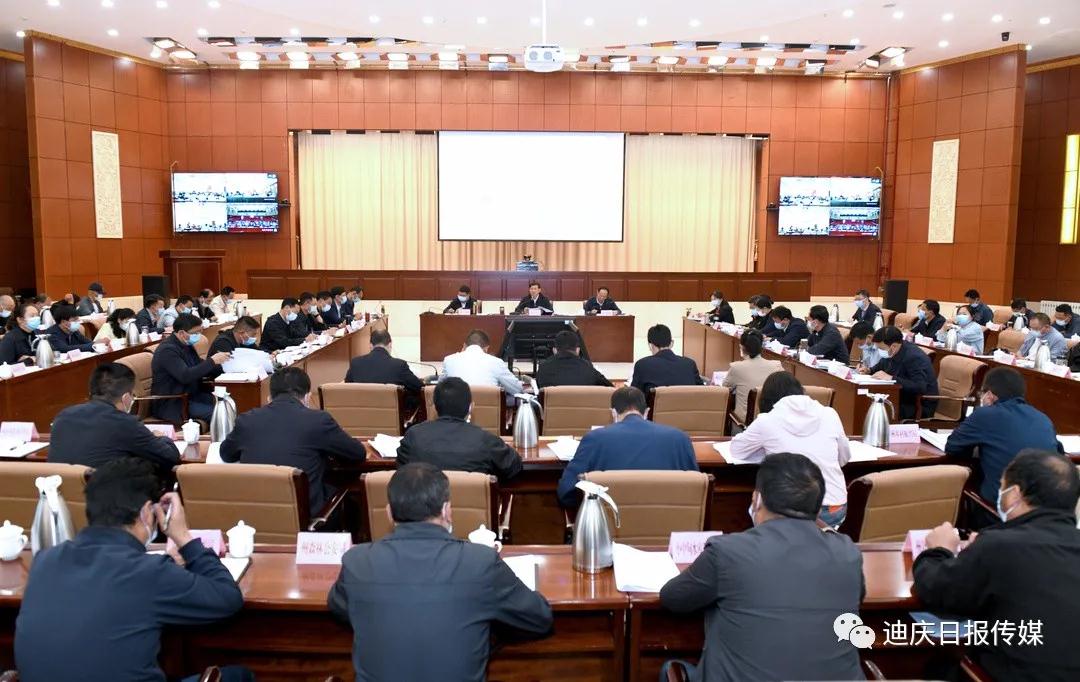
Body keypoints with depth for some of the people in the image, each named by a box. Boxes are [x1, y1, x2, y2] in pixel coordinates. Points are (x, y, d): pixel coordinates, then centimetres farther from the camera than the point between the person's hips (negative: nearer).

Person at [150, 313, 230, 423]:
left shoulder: (186, 345, 9)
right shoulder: (167, 350, -19)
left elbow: (200, 370, 15)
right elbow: (185, 376, -30)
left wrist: (222, 365, -2)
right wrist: (211, 361, -28)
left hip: (191, 395, 9)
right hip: (172, 403, -9)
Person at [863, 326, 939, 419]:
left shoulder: (914, 357, -23)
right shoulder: (890, 353, -1)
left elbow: (920, 387, -32)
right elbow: (882, 365, 22)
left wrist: (891, 378, -33)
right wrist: (869, 370, 1)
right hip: (902, 399, 8)